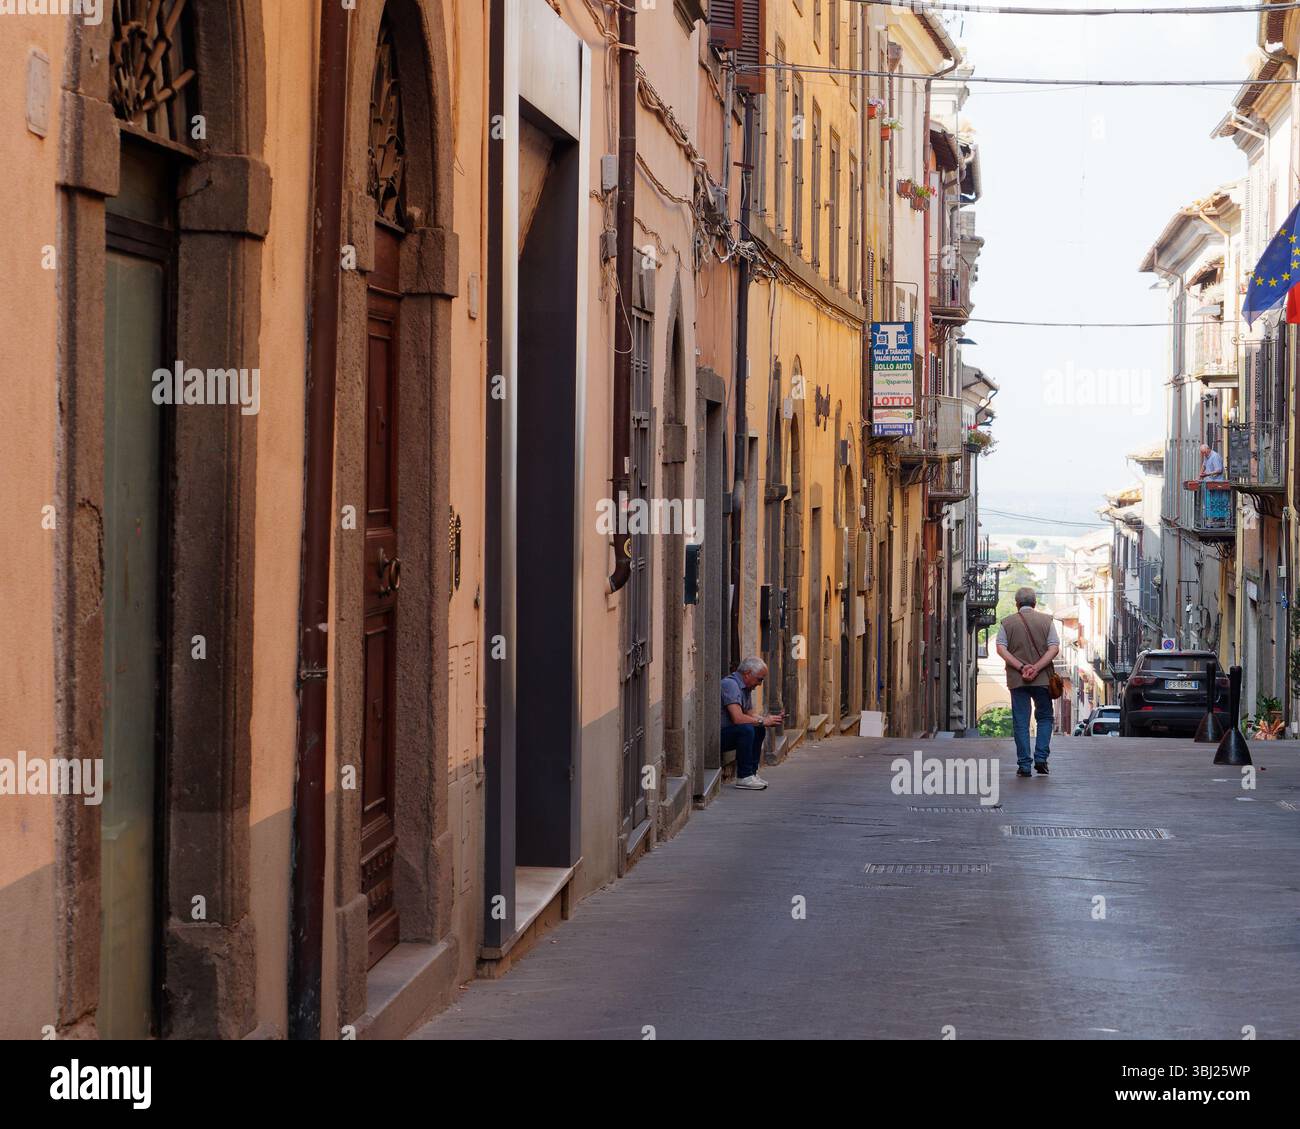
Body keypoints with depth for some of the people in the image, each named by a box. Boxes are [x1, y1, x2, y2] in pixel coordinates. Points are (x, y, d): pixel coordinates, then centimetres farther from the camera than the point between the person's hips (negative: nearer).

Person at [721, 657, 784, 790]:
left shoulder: (746, 688, 13)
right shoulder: (730, 684, -20)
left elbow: (750, 714, 19)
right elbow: (738, 718, -27)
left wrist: (767, 719, 2)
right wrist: (763, 721, -15)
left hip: (727, 733, 11)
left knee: (758, 730, 10)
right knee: (746, 729, -28)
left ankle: (752, 773, 9)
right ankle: (743, 777, -21)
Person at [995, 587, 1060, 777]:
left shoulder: (1007, 622, 5)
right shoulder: (1046, 620, 4)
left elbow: (1001, 649, -7)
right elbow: (1054, 648, -6)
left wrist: (1021, 667, -12)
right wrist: (1036, 668, -13)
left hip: (1017, 680, 0)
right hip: (1042, 679, 0)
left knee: (1021, 722, 3)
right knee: (1045, 717, 14)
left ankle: (1024, 765, 0)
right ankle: (1041, 758, 0)